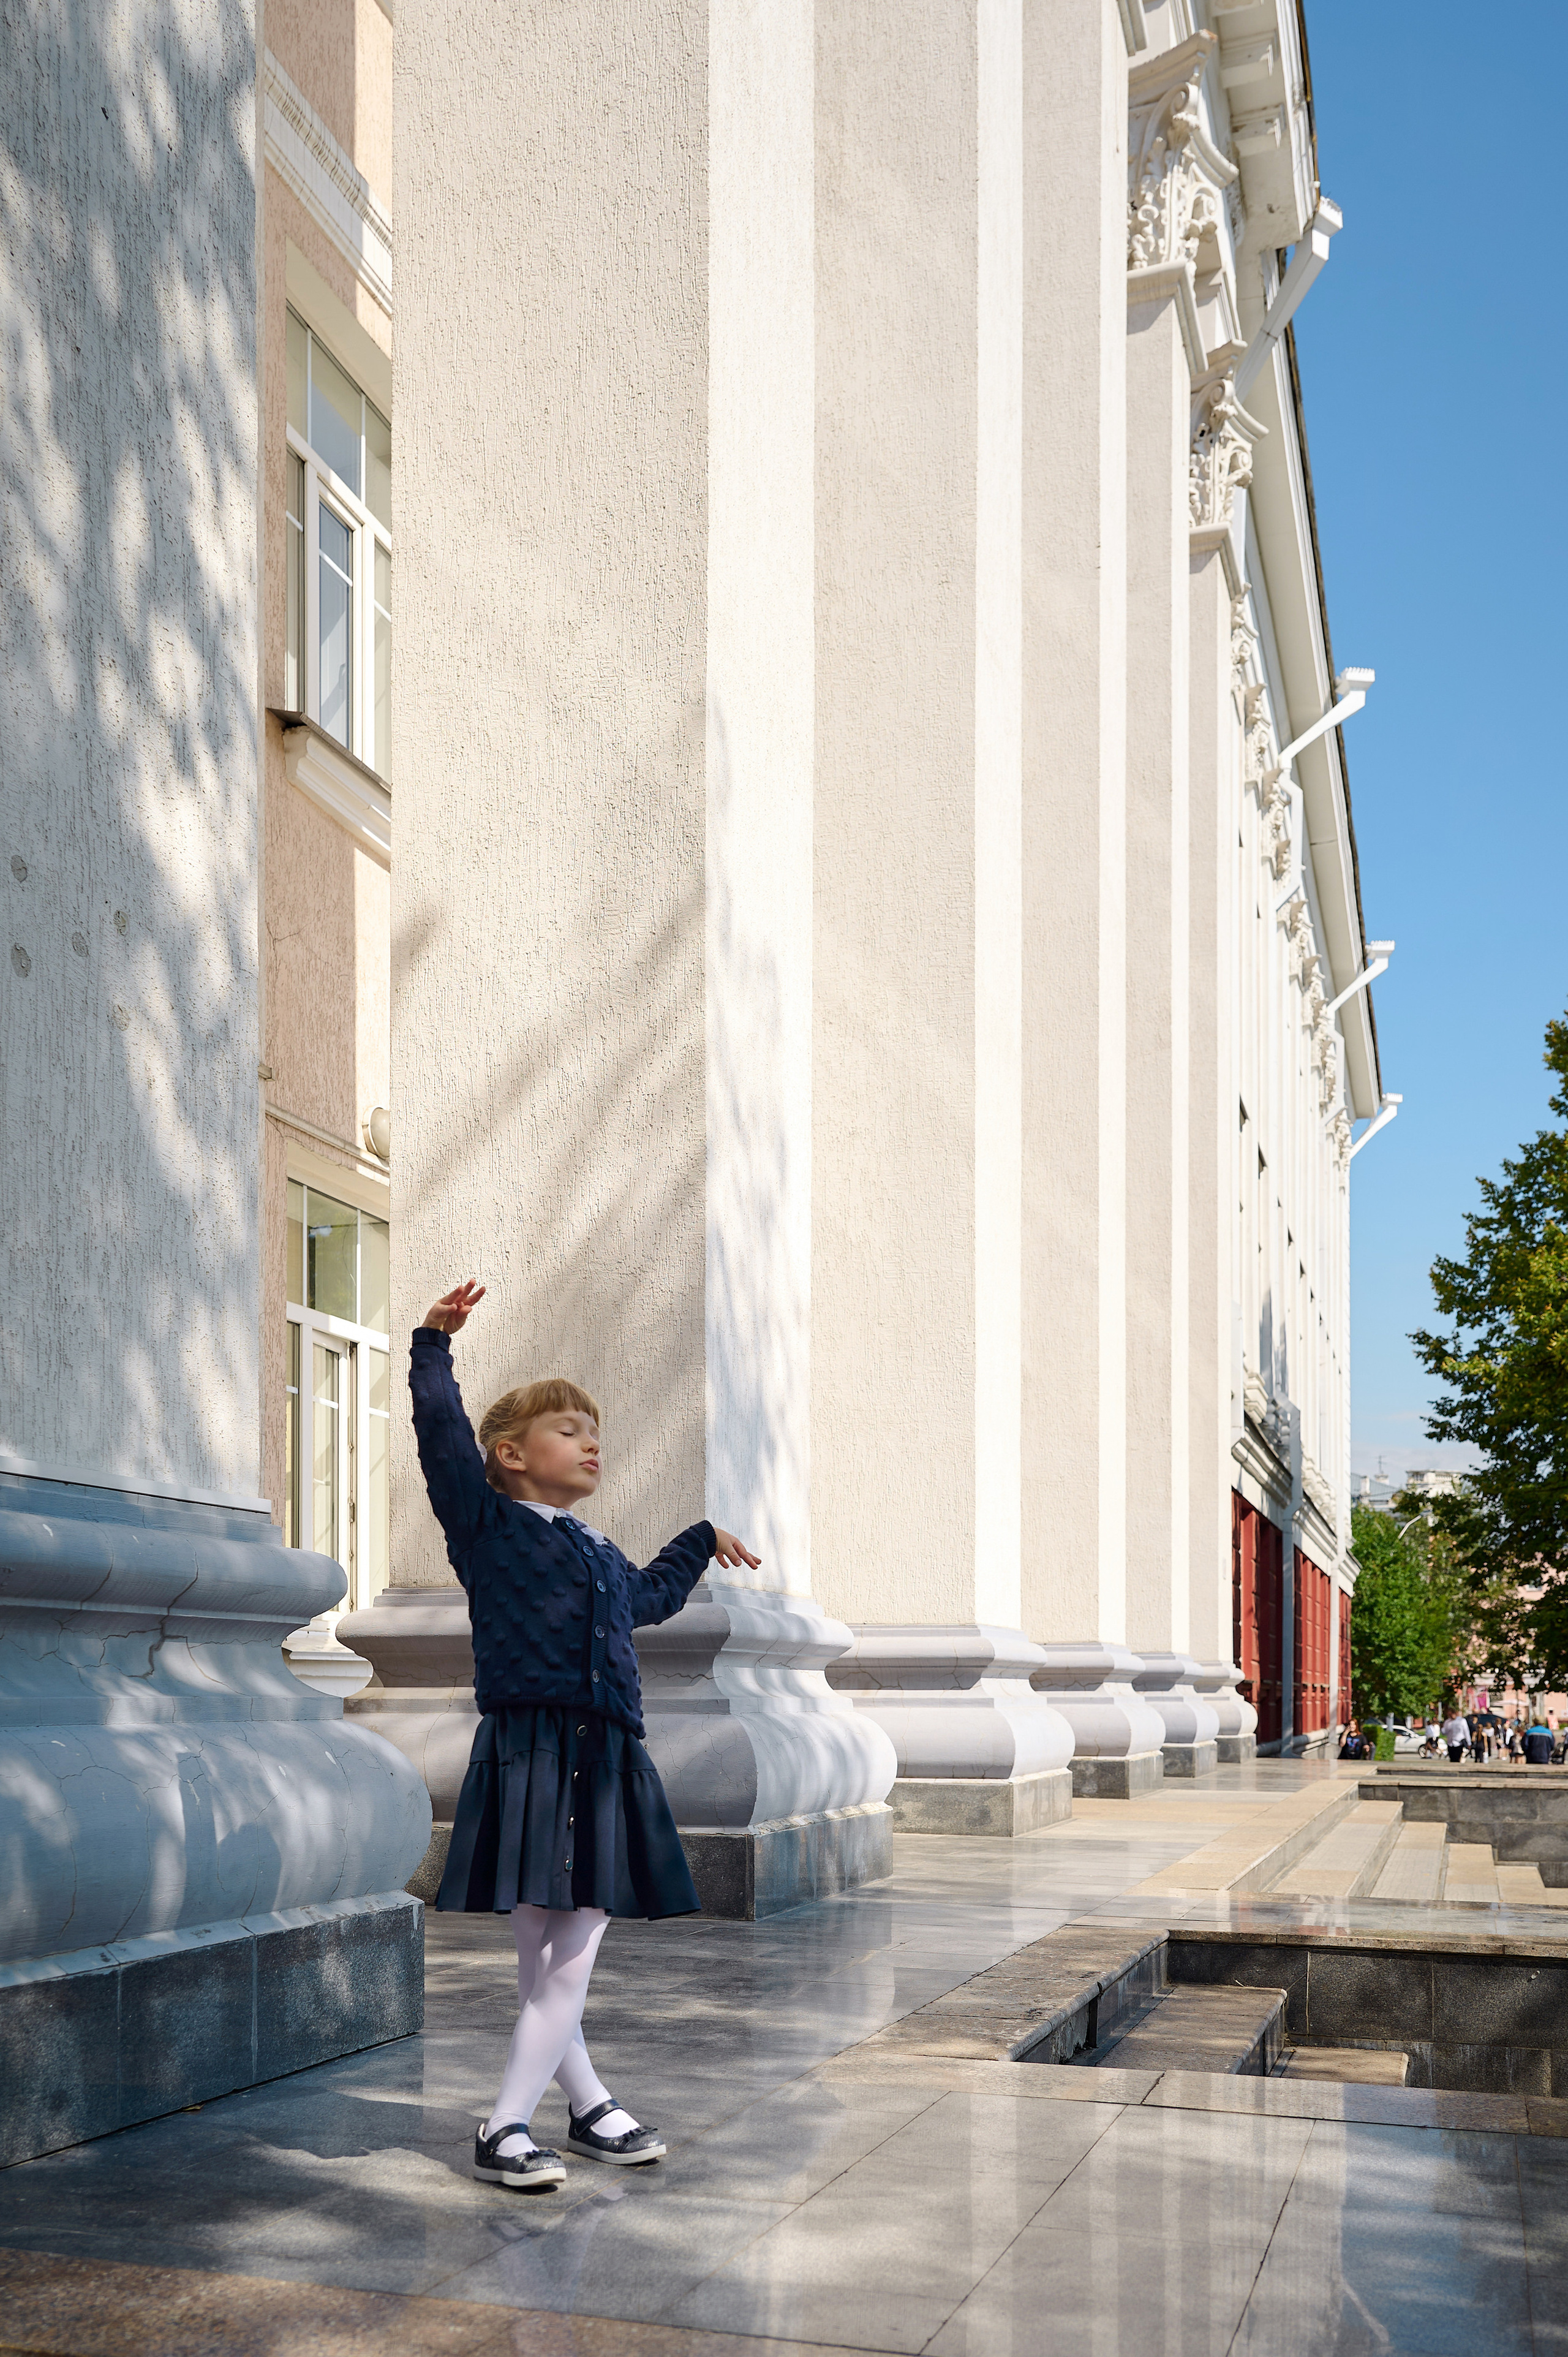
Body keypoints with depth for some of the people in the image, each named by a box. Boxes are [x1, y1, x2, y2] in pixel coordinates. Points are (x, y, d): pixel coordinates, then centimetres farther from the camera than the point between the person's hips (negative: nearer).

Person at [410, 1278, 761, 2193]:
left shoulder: (604, 1556, 24)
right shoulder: (488, 1524, 4)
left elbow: (651, 1595, 46)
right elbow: (443, 1432, -7)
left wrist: (703, 1540, 55)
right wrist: (435, 1343, -10)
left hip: (607, 1765, 6)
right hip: (529, 1754, -6)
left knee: (572, 1961, 2)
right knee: (543, 1961, -3)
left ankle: (510, 2123, 12)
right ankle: (589, 2104, 10)